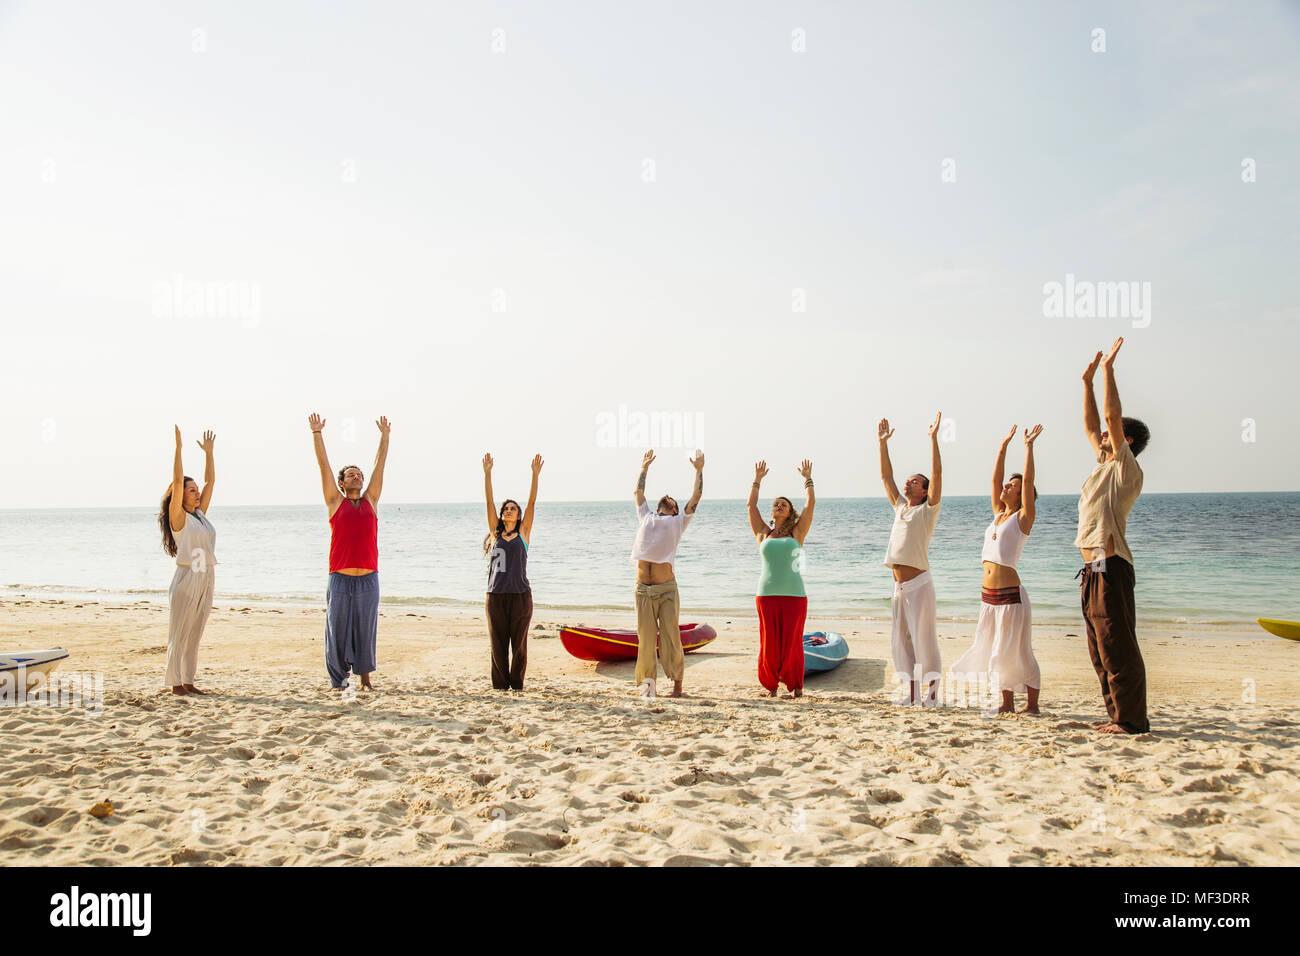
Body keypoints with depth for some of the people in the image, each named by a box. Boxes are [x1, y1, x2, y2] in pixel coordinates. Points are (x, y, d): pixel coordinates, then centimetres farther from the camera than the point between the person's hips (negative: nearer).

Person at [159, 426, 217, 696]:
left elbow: (210, 481, 15)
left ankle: (188, 681, 16)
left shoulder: (200, 514, 13)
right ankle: (176, 682, 6)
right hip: (187, 577, -7)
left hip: (206, 578, 7)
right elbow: (177, 481, -15)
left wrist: (209, 452, 14)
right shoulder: (178, 517, -6)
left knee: (195, 634, 10)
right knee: (180, 633, 0)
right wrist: (178, 447, -17)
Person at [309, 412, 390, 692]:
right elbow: (324, 465, 4)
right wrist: (316, 433, 2)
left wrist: (385, 436, 14)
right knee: (338, 630, 1)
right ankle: (338, 681, 11)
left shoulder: (370, 501, 12)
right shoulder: (335, 502, 6)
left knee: (366, 630, 7)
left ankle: (365, 677, 18)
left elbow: (380, 465, 13)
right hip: (341, 578, -2)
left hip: (368, 578, 2)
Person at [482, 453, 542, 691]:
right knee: (498, 642, 6)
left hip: (520, 595, -1)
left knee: (519, 642, 4)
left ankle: (517, 683, 15)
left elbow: (532, 503, 0)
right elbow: (489, 502, 4)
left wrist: (535, 475, -7)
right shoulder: (496, 534, 10)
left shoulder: (523, 533, 8)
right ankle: (500, 684, 16)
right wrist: (487, 473, -3)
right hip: (496, 595, 1)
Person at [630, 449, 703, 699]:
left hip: (667, 588, -2)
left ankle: (677, 683, 6)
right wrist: (644, 467, 35)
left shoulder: (678, 522, 12)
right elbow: (639, 492, 29)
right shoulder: (645, 518, 19)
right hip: (643, 588, 2)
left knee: (671, 636, -2)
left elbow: (696, 496, 9)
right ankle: (647, 682, 10)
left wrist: (699, 470, 13)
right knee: (646, 638, 3)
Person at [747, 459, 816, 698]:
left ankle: (795, 685, 17)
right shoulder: (763, 533, 13)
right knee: (768, 643, 2)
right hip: (767, 595, 1)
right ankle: (771, 685, 19)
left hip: (794, 594, -1)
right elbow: (751, 505, 13)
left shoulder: (796, 533, 9)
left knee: (792, 643, 1)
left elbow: (810, 504, 7)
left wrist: (807, 478, 14)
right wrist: (757, 479, 17)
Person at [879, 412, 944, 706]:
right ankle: (911, 692, 15)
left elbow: (937, 474, -10)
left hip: (919, 584, -7)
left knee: (924, 638, -3)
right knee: (901, 640, 8)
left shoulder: (928, 510, 0)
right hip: (899, 585, 7)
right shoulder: (900, 507, 16)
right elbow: (886, 475, 18)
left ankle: (932, 692, 5)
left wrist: (933, 437, -13)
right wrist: (883, 442, 15)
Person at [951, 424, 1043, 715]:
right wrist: (1004, 446, 17)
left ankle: (1032, 704, 10)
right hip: (988, 594, 7)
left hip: (1010, 593, -7)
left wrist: (1029, 446, -9)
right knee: (995, 650, 10)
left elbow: (1028, 480, -11)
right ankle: (1007, 704, 19)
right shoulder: (998, 514, 14)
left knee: (1017, 651, -1)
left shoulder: (1023, 517, -3)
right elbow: (995, 478, 14)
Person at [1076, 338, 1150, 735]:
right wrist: (1088, 381, 24)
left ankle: (1131, 719, -3)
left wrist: (1108, 370, -10)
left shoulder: (1126, 468, -4)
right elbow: (1090, 424, 25)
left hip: (1110, 566, -9)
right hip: (1093, 569, 9)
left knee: (1117, 646, -8)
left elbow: (1112, 417, -13)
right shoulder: (1105, 464, 19)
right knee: (1101, 650, 11)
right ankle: (1117, 715, 17)